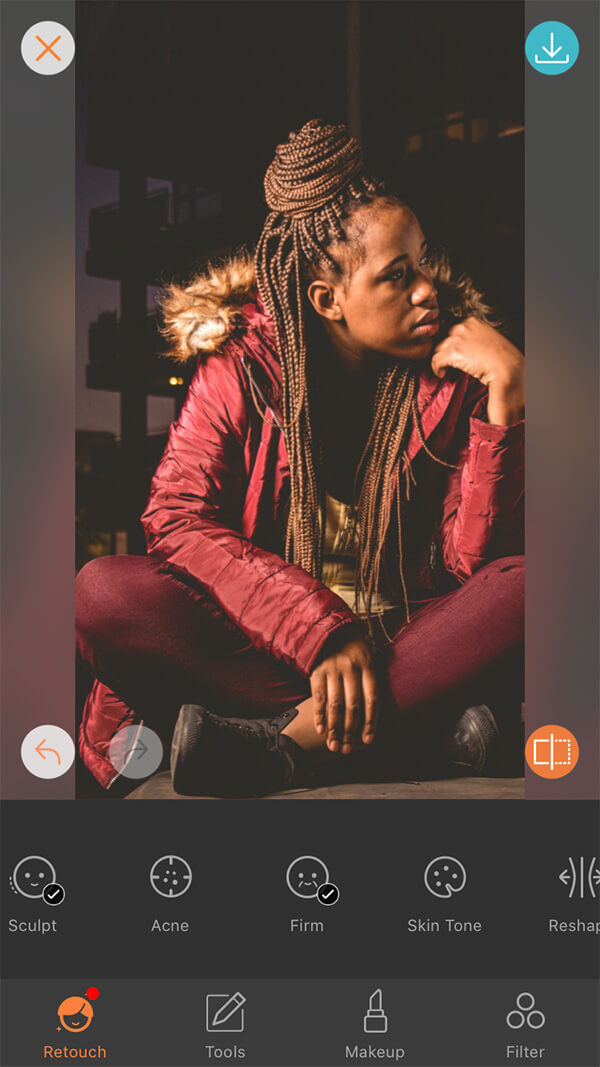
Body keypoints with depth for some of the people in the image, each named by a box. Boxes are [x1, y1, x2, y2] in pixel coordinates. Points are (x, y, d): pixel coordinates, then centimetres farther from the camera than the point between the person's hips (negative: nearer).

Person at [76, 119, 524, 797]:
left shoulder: (452, 373, 0)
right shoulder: (241, 364, -2)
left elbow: (474, 559, -8)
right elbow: (177, 517, -13)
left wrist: (506, 399, -19)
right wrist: (321, 629, -25)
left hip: (405, 639, 1)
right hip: (260, 641, 0)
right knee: (104, 591, -27)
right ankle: (422, 729, -30)